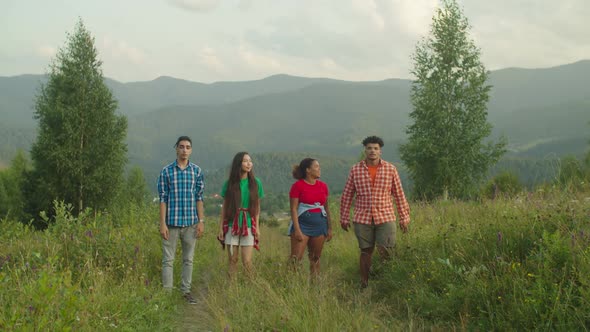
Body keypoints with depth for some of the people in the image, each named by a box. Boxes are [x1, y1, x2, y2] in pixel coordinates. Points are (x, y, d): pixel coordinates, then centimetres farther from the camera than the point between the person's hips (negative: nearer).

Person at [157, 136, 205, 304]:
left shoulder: (197, 171, 5)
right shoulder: (166, 171, -1)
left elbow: (199, 197, 6)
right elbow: (163, 199, -2)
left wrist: (201, 221, 1)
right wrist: (162, 223, -7)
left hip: (191, 222, 2)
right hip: (172, 222, -2)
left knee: (188, 259, 9)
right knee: (168, 259, 3)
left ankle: (186, 291, 19)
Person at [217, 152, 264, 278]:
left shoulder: (255, 182, 2)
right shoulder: (229, 183, 1)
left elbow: (257, 206, 6)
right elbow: (224, 207, 6)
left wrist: (257, 227, 2)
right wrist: (221, 228, 3)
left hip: (248, 226, 0)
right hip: (232, 225, 1)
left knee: (247, 261, -5)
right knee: (233, 260, 6)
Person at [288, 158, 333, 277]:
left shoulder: (323, 186, 9)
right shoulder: (298, 186, -7)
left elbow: (326, 208, 15)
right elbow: (293, 209, -9)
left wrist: (329, 228, 12)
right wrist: (297, 229, -16)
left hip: (319, 225, 5)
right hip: (303, 224, -5)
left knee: (315, 258, 11)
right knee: (296, 259, -9)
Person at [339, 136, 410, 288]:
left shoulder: (391, 169, 1)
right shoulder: (355, 170, 1)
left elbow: (399, 195, 6)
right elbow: (347, 195, 6)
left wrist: (404, 217, 5)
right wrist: (344, 218, 5)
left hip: (385, 217, 0)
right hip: (362, 218, 0)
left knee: (386, 252, -4)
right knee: (365, 251, 8)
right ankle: (364, 284, 17)